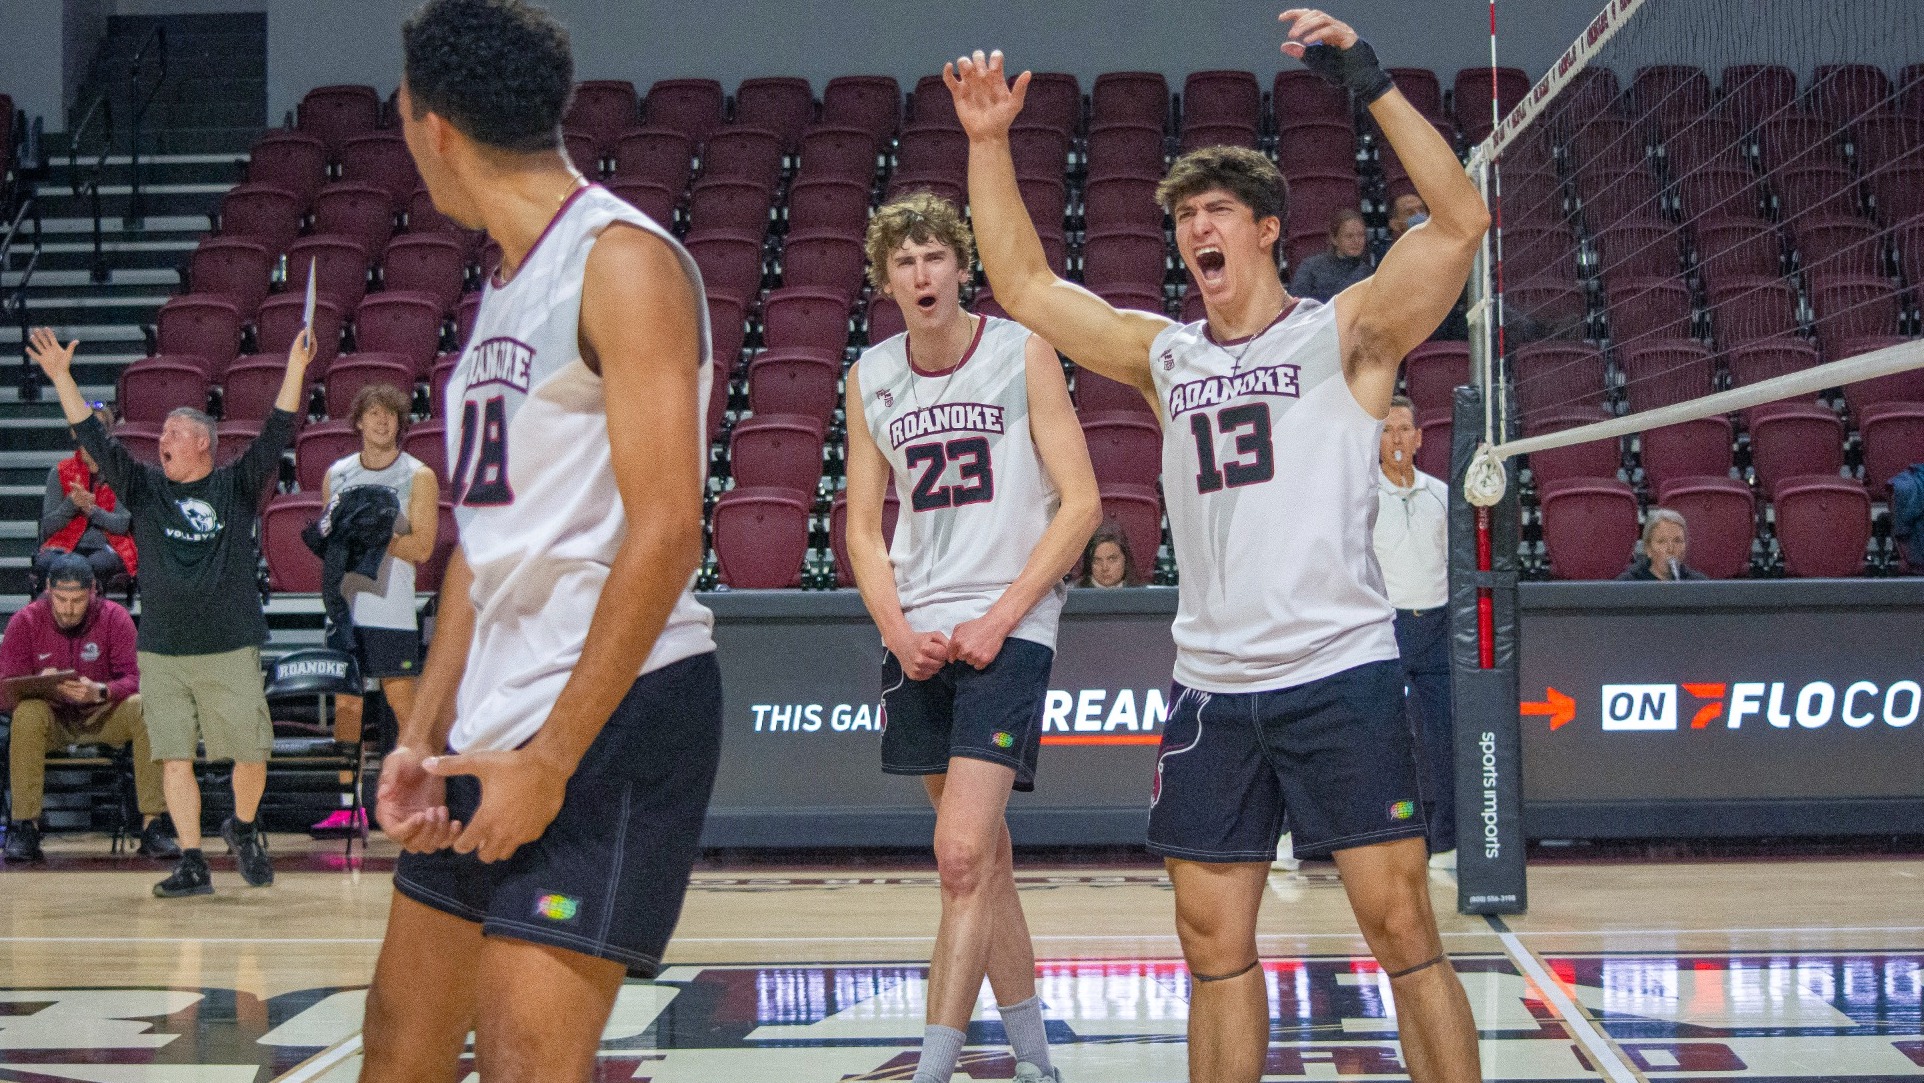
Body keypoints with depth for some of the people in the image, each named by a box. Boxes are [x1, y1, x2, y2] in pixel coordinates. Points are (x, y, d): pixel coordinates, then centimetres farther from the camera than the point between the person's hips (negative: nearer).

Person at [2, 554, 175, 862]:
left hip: (102, 715, 0)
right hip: (52, 716, 0)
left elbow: (132, 679, -13)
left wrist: (100, 692, -35)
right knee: (28, 713, -34)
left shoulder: (114, 618, -8)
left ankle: (151, 825, -27)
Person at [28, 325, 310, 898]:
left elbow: (277, 435, -3)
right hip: (161, 652, 2)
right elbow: (94, 438, 6)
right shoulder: (146, 489, 9)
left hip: (231, 649, -2)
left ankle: (243, 828, 27)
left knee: (250, 753, -1)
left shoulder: (237, 486, 4)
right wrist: (61, 375, 0)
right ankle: (192, 863, 7)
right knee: (173, 758, 0)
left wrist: (296, 369, -12)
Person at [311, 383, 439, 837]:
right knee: (345, 701, 5)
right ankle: (349, 808, 11)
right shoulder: (336, 474, 12)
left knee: (402, 700, -4)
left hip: (391, 609, -4)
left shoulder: (419, 478, -1)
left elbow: (421, 547, -8)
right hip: (344, 605, 4)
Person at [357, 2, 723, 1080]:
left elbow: (666, 534, -19)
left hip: (614, 713, -9)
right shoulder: (506, 287, 17)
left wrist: (552, 760, -20)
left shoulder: (622, 260, -12)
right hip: (494, 724, 9)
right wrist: (424, 735, 12)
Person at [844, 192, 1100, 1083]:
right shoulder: (869, 377, 8)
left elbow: (1081, 503, -6)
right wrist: (900, 633, -4)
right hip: (916, 636, 5)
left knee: (962, 857, -16)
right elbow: (863, 525, 12)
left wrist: (999, 620, -12)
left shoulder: (1023, 355, -3)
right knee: (982, 853, 12)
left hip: (1009, 628, -5)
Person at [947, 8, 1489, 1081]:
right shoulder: (1163, 355, 15)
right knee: (1215, 943, 7)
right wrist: (989, 144, 11)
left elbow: (1462, 221, -11)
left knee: (1402, 929, -6)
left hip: (1340, 678, -5)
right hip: (1211, 690, 5)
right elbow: (1024, 284, 19)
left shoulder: (1344, 333, 2)